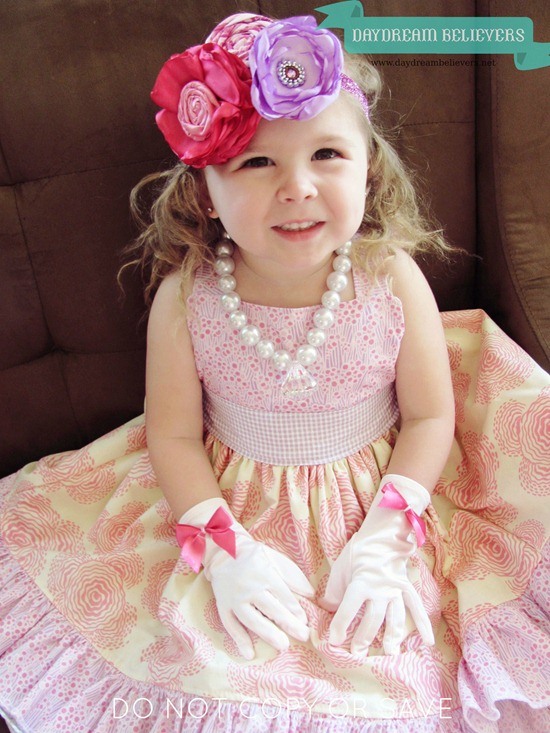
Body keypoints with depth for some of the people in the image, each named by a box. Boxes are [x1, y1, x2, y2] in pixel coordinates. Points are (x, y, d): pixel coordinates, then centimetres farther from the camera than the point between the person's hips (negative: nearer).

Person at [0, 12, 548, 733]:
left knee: (383, 674, -5)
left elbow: (431, 416, -8)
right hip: (234, 509, 1)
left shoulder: (393, 280, -17)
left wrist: (384, 542, -16)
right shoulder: (185, 296, -16)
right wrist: (223, 549, -17)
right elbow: (172, 434, -8)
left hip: (376, 503, 0)